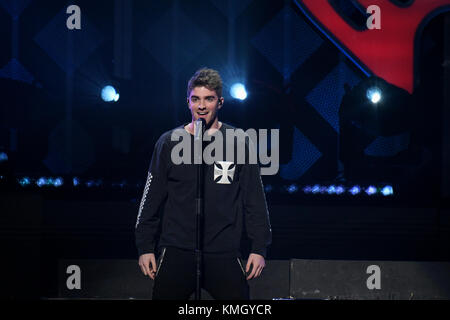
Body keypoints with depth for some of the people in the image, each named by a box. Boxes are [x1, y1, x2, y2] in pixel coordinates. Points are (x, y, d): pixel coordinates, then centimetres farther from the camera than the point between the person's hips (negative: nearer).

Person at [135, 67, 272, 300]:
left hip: (224, 254, -1)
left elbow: (255, 200, 6)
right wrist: (145, 247, 6)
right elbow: (151, 199, 9)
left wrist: (259, 248, 1)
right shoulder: (168, 143, 6)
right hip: (176, 251, 1)